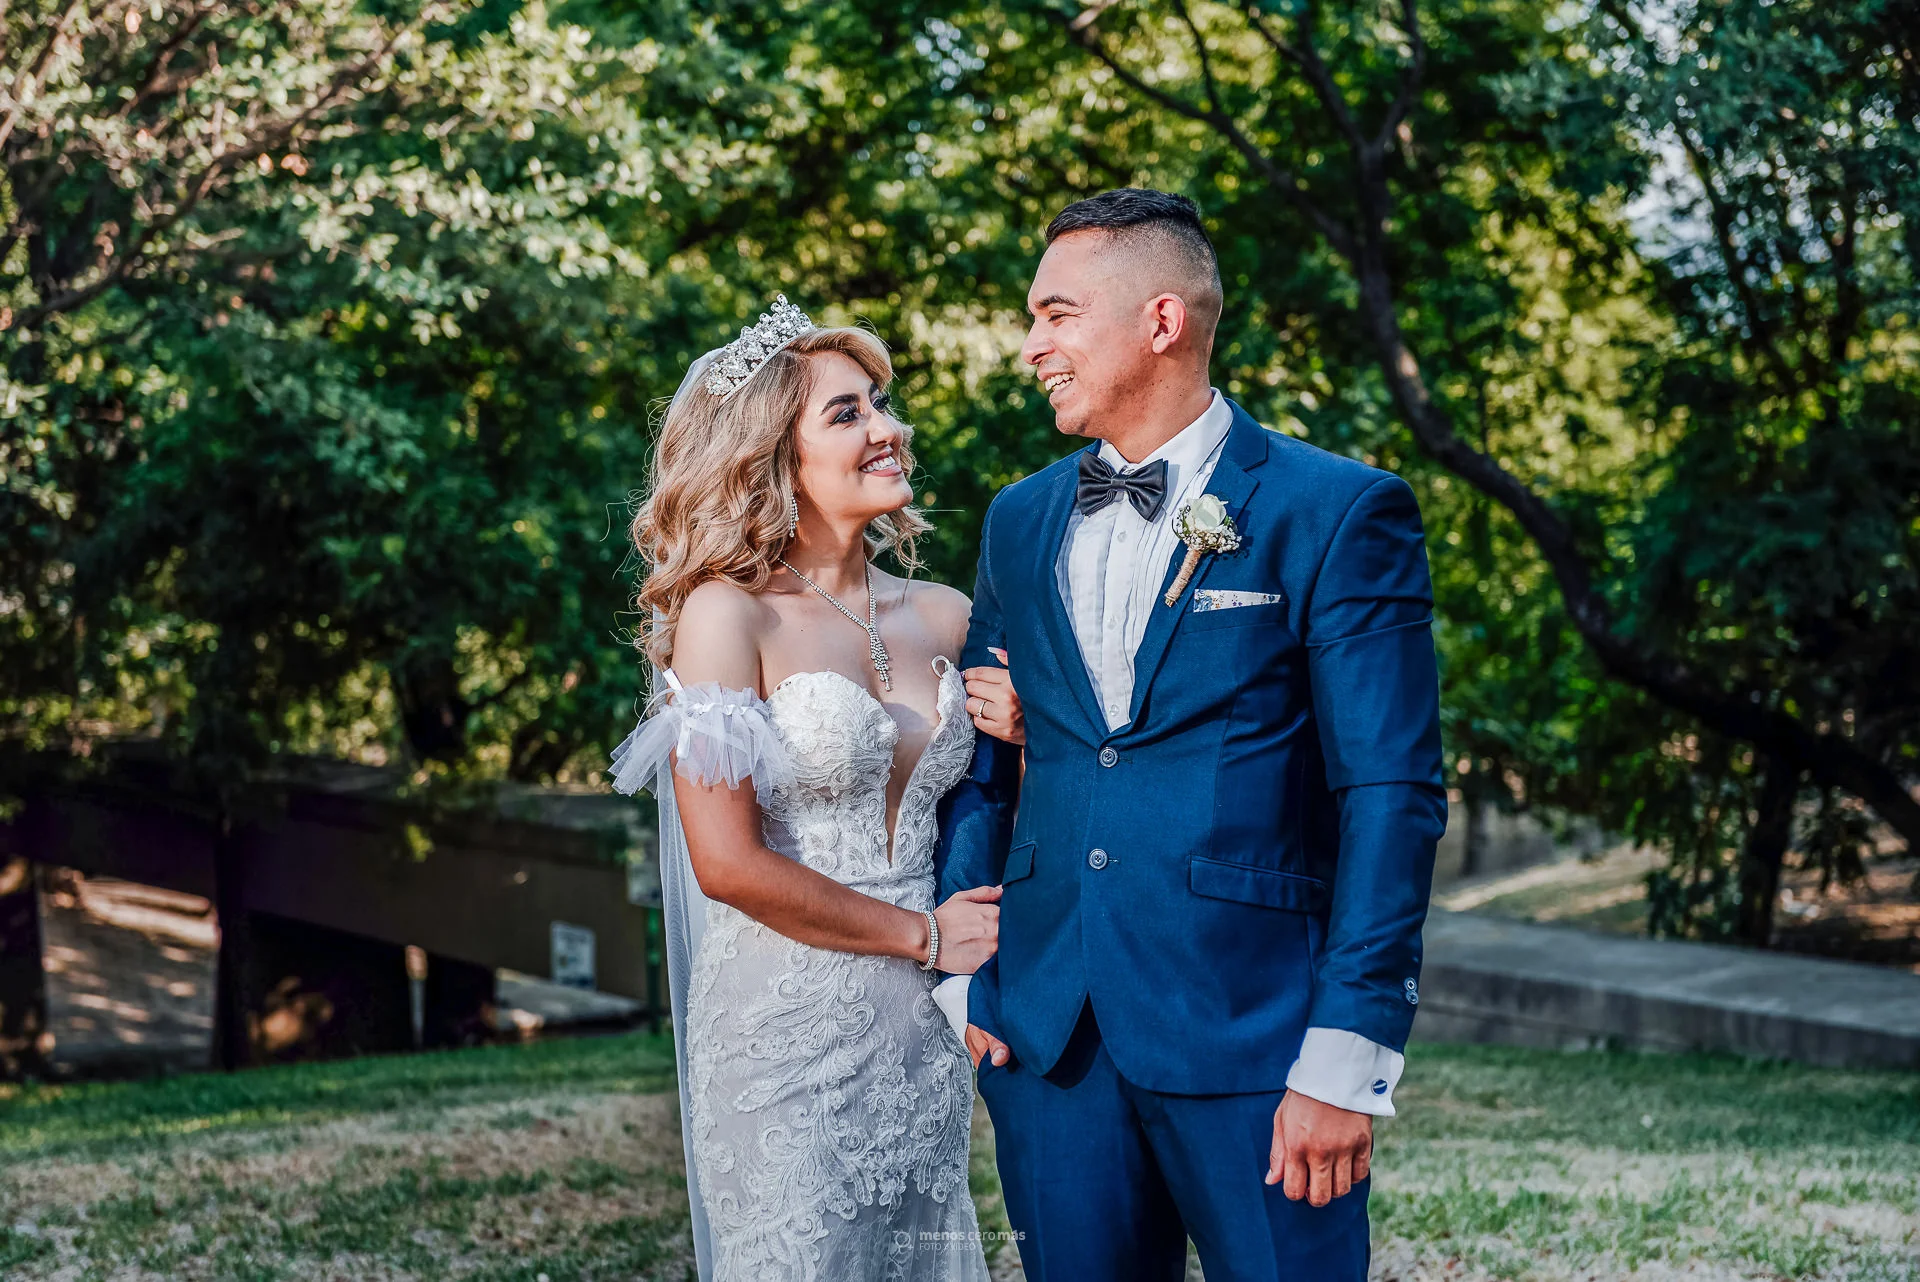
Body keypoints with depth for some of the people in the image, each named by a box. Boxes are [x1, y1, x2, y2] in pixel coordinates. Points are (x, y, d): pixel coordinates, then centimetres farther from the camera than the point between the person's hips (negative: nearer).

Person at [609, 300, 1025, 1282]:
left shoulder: (941, 616, 7)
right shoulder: (726, 614, -9)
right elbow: (728, 862, -15)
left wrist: (1023, 741, -3)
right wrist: (922, 935, -8)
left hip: (923, 1039, 5)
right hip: (788, 1040, -5)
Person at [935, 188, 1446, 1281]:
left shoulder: (1338, 513, -4)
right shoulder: (1021, 523, 13)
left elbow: (1392, 794, -8)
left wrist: (1346, 1055, -14)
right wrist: (957, 975, 4)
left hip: (1249, 1027, -4)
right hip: (1047, 1029, 5)